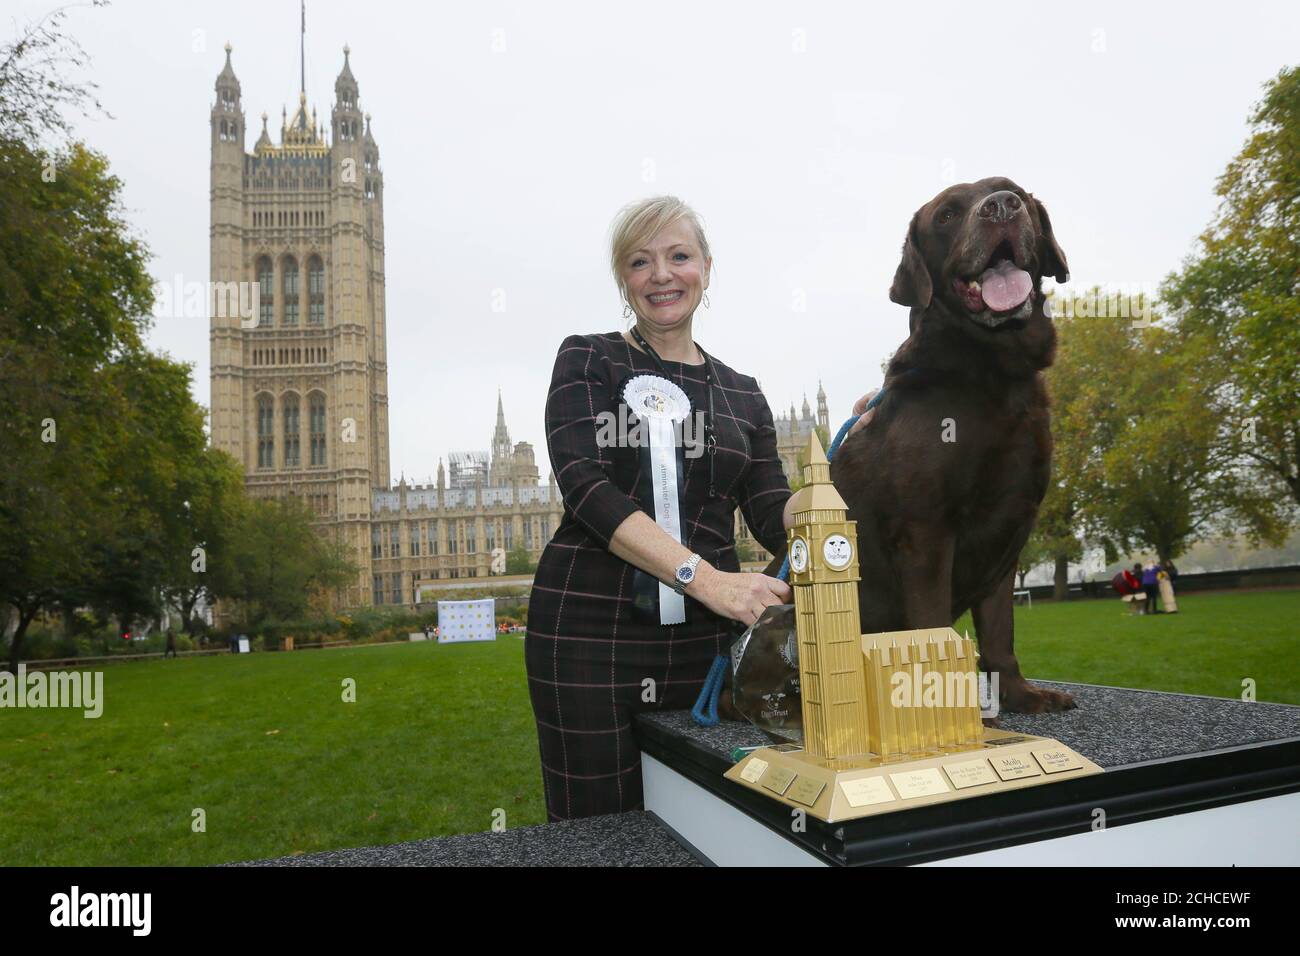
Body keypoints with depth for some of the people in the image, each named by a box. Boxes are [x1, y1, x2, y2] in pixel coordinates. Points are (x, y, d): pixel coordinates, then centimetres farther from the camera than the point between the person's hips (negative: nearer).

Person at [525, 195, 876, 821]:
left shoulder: (742, 394, 13)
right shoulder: (587, 360, 2)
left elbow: (775, 520, 6)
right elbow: (585, 486, -13)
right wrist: (704, 577, -23)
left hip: (704, 636, 3)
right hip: (589, 629, -3)